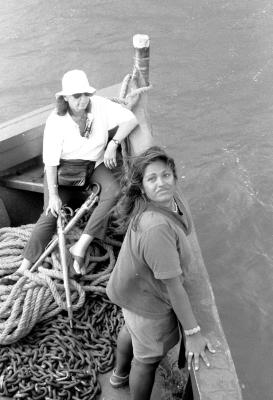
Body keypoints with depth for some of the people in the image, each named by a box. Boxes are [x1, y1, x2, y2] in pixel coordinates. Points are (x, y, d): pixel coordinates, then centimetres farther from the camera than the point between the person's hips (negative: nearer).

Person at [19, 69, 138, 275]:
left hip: (95, 163, 2)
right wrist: (53, 194, -20)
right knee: (51, 214, -14)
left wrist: (113, 144, -25)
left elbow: (131, 119, -15)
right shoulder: (56, 120, -19)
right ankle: (24, 267, -5)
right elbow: (50, 160, -18)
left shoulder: (100, 105, -14)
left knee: (113, 189, -30)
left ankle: (81, 246, -27)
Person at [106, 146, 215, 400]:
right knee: (149, 358, 17)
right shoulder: (156, 229, -42)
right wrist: (192, 332, -25)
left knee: (132, 327, 36)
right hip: (146, 300, -10)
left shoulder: (171, 198, -15)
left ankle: (120, 373, 67)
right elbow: (173, 286, -34)